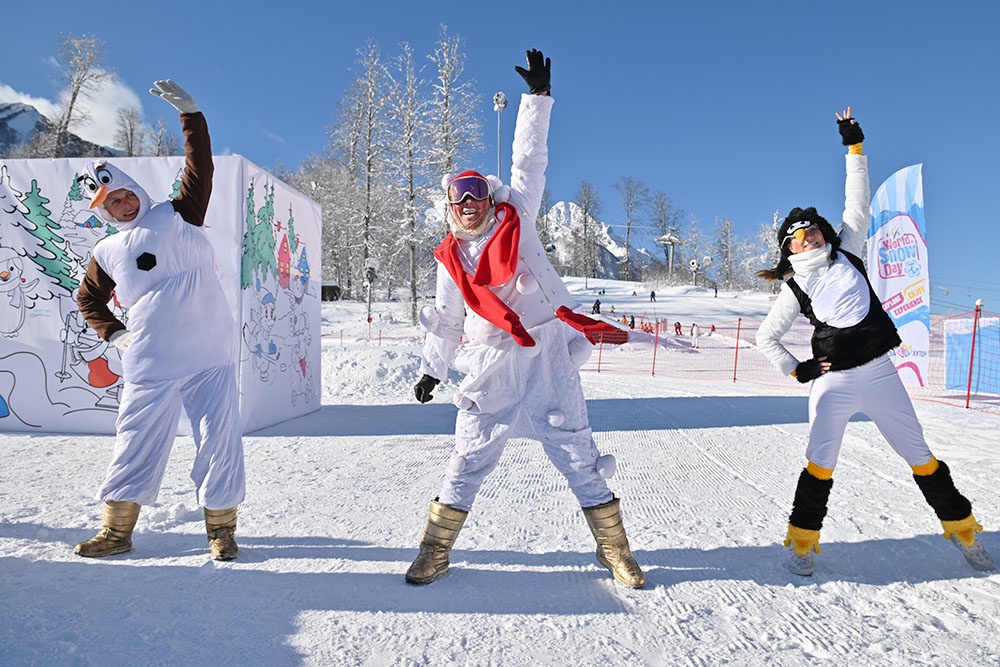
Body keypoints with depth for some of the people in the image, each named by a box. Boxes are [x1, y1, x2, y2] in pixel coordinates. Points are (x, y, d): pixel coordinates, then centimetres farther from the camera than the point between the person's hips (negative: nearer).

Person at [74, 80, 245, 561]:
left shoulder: (177, 216, 8)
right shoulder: (107, 253, 13)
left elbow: (200, 168, 2)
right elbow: (88, 299, 26)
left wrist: (189, 112, -1)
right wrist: (113, 333, 12)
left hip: (212, 358, -2)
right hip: (151, 367, 2)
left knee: (220, 442, 0)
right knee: (135, 446, 8)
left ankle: (221, 526, 16)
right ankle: (116, 531, 26)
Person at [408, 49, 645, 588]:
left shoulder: (516, 220, 5)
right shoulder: (450, 259, 10)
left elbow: (529, 160, 5)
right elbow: (446, 320, 18)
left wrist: (537, 94, 2)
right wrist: (432, 369, 20)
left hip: (547, 357, -1)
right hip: (491, 367, 2)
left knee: (576, 452, 4)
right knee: (469, 458, 4)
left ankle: (614, 548, 19)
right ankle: (436, 550, 21)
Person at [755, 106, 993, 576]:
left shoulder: (846, 253, 7)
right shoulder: (794, 289, 1)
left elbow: (858, 204, 5)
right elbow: (765, 338, 6)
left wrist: (854, 147, 6)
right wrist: (797, 371, 0)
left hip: (880, 371, 3)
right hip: (833, 381, -2)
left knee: (919, 454, 12)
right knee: (820, 463, -11)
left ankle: (962, 527, 31)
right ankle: (802, 540, 3)